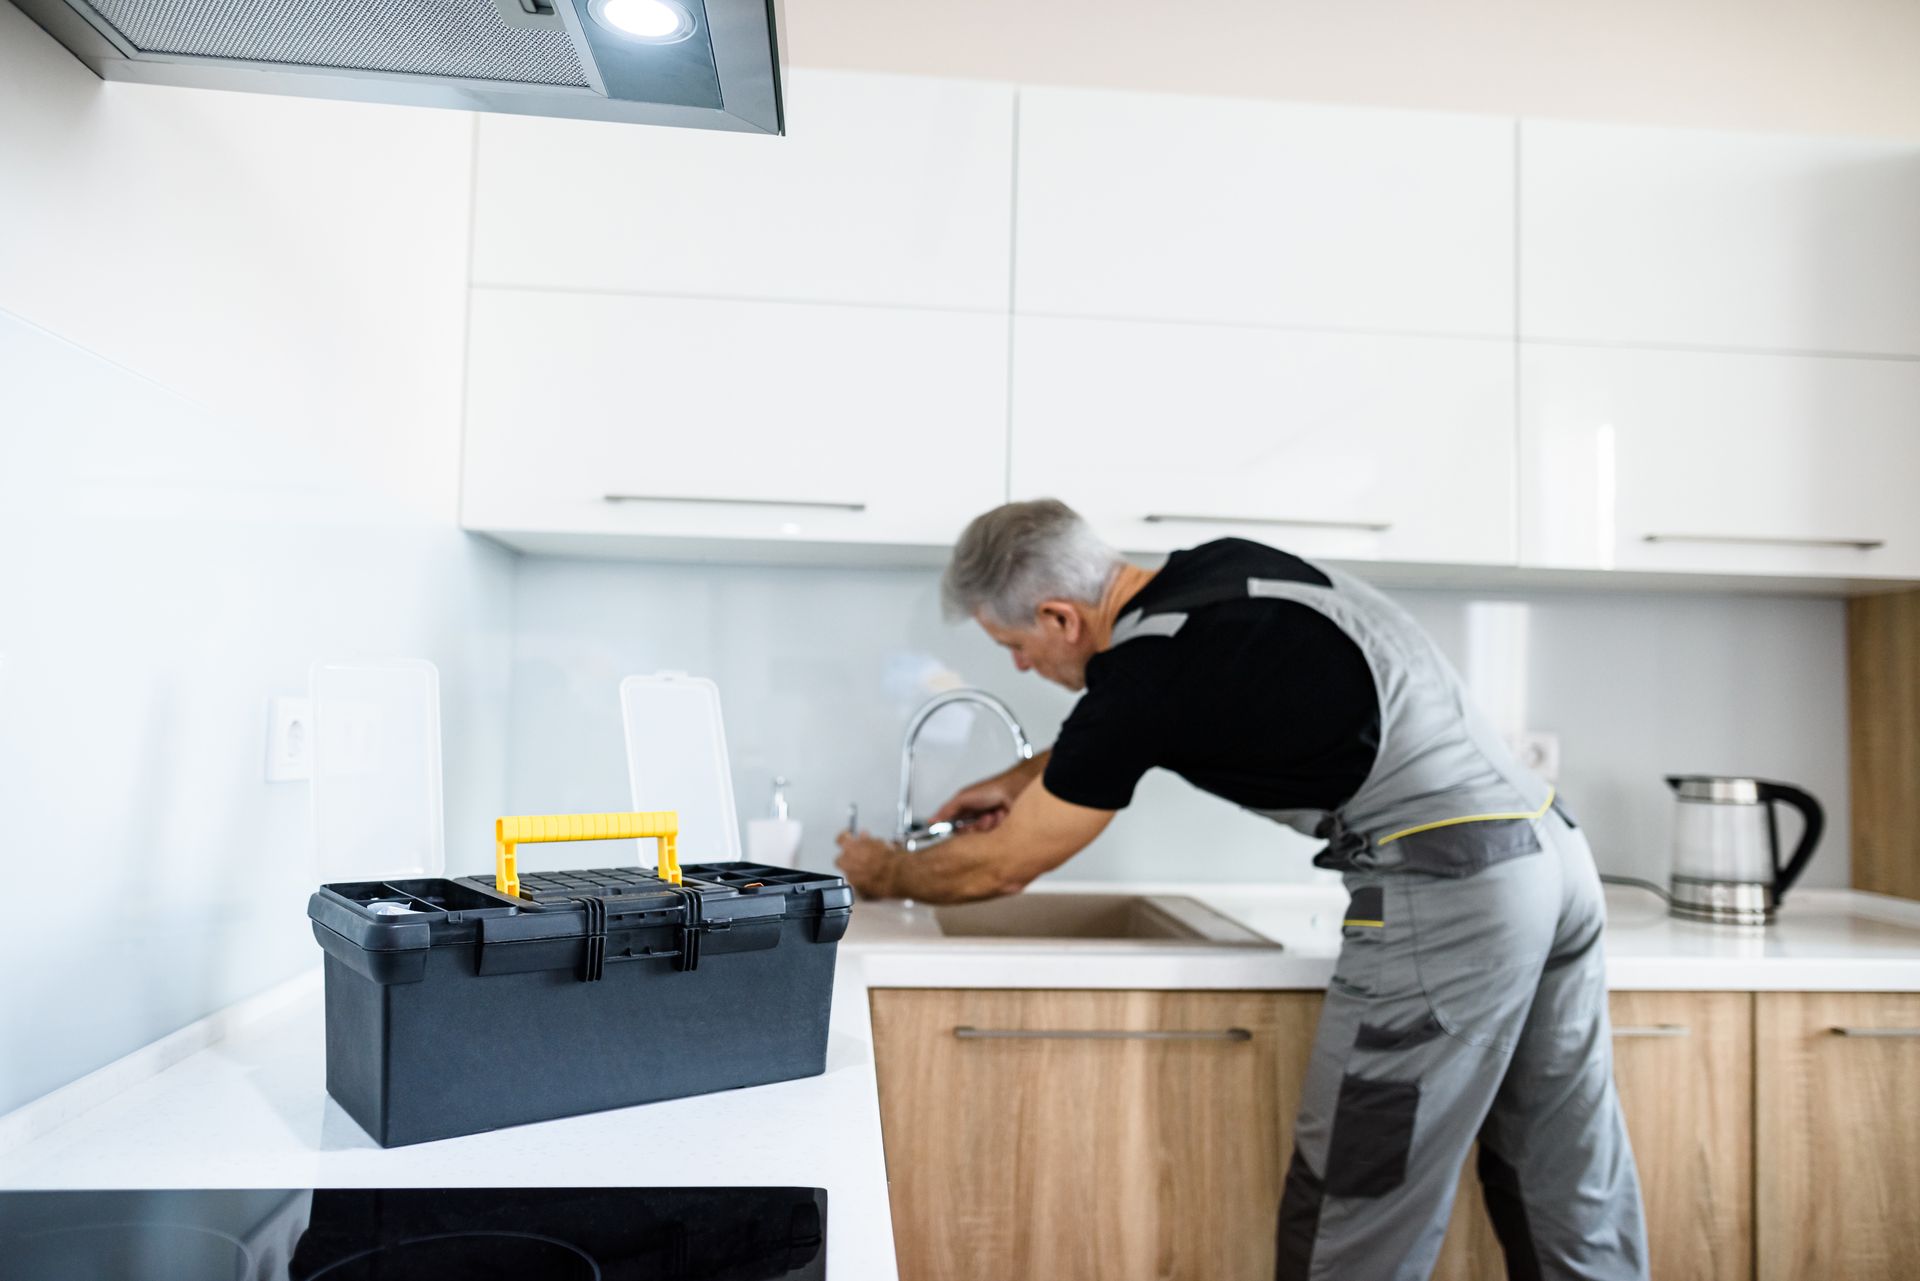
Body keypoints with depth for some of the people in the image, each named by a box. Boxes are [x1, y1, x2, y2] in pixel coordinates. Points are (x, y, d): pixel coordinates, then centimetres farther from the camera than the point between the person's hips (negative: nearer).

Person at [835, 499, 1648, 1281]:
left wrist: (886, 874, 17)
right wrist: (1024, 779, 35)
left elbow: (1002, 868, -1)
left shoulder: (1146, 673, -14)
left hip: (1445, 894, -9)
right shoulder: (1226, 567, 8)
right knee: (1574, 1208, 16)